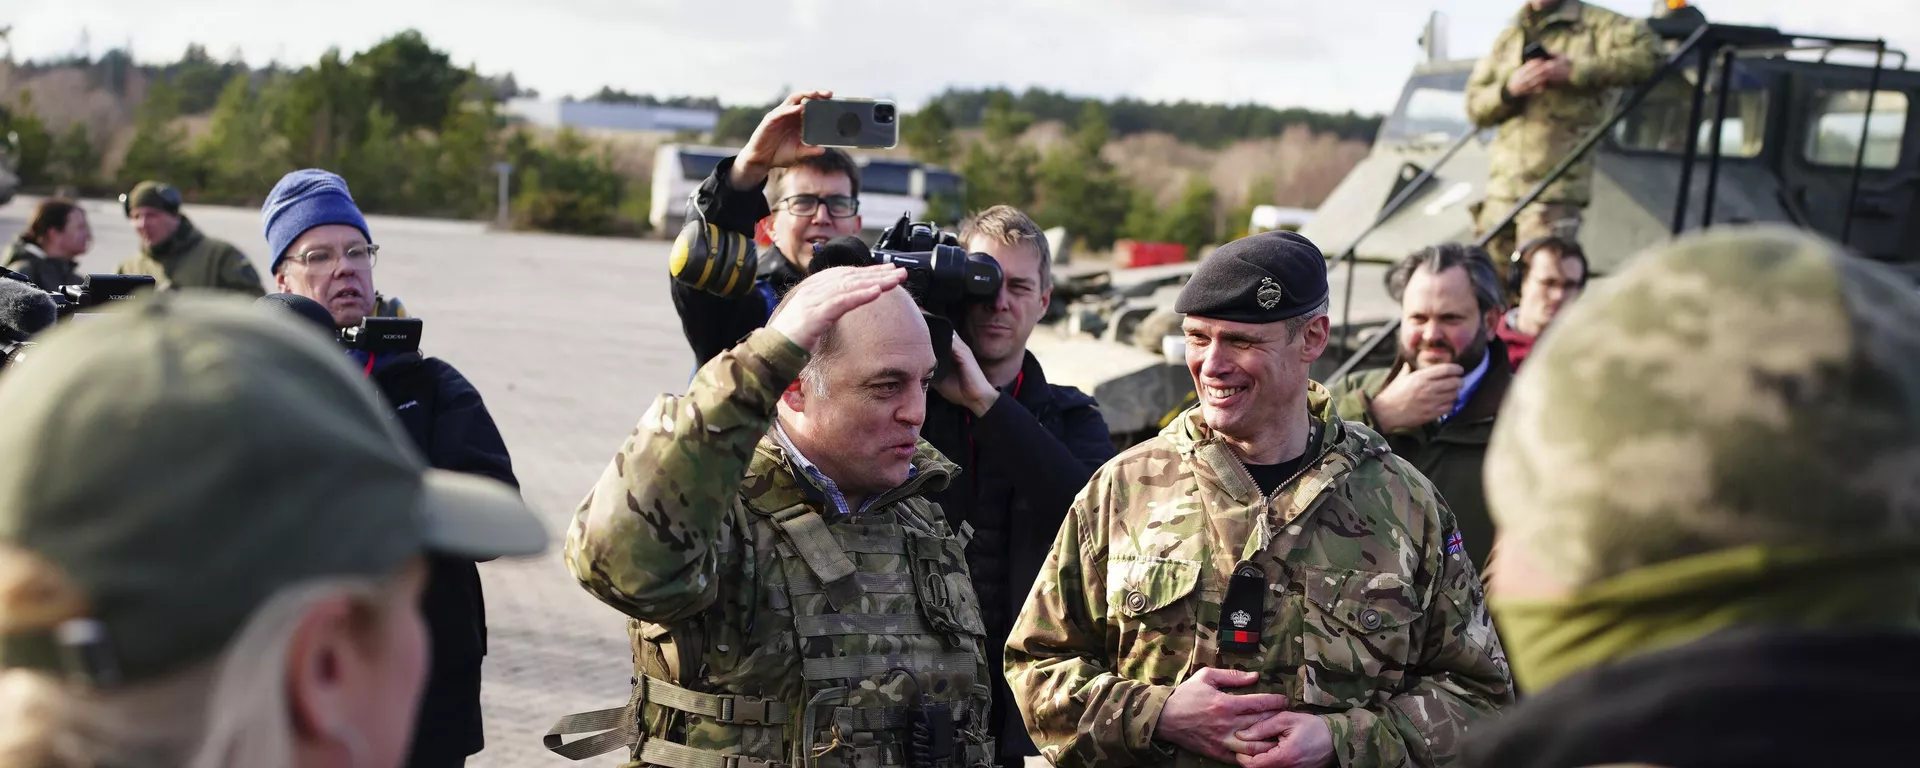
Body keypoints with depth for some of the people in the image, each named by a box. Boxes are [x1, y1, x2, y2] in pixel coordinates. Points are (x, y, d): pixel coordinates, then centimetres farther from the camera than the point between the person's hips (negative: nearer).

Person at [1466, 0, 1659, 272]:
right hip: (1502, 187, 6)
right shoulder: (1508, 38, 19)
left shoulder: (1595, 25, 4)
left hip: (1556, 189, -6)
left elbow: (1647, 53, -13)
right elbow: (1475, 106, 14)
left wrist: (1574, 71, -16)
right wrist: (1509, 89, -8)